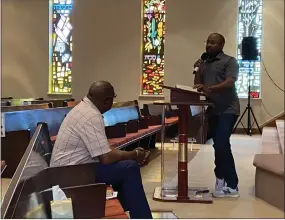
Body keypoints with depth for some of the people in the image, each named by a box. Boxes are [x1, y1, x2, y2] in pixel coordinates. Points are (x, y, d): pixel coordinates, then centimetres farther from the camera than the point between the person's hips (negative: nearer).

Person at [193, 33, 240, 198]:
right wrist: (198, 70, -1)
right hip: (213, 109, 7)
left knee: (221, 144, -17)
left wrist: (210, 88, -32)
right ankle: (223, 181, 18)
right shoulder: (204, 63, 17)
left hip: (228, 109, -7)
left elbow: (230, 82, -18)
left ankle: (232, 186, -11)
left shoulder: (229, 61, -3)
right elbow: (197, 87, 15)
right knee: (219, 145, 9)